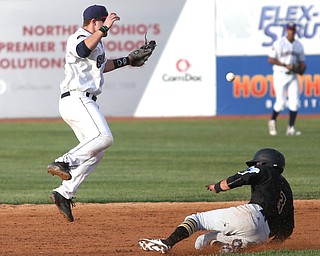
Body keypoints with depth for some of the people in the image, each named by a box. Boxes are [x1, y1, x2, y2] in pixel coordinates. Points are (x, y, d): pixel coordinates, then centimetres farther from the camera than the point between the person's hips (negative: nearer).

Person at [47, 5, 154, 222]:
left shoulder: (96, 42, 21)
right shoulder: (78, 38, -11)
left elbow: (101, 65, 39)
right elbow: (83, 50, -37)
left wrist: (127, 61, 38)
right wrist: (104, 29, -41)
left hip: (84, 102, 11)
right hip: (76, 98, -11)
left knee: (95, 152, 7)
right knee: (104, 138, -27)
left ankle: (64, 194, 5)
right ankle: (63, 163, -28)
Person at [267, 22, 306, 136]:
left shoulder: (299, 45, 10)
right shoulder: (279, 43, -7)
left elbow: (301, 61, 18)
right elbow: (270, 59, -11)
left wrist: (302, 68, -6)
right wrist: (285, 65, -20)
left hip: (293, 76, 5)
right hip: (280, 75, -5)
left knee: (295, 102, -6)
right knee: (281, 103, -6)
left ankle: (291, 128, -1)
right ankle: (272, 121, 21)